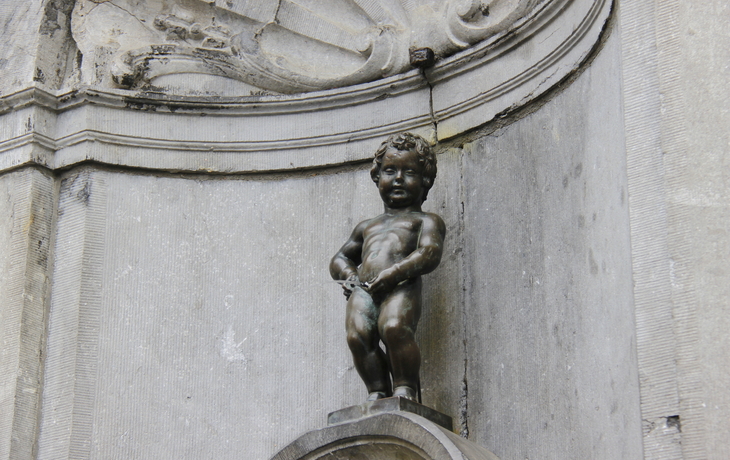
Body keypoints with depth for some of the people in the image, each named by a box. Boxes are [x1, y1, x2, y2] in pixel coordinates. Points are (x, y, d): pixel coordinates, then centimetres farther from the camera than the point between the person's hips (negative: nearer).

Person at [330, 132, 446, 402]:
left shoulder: (425, 221, 21)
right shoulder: (367, 227, 38)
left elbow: (429, 254, 1)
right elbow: (339, 259, 43)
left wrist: (393, 273, -13)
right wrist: (349, 273, 17)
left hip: (401, 288, -5)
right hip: (363, 290, 5)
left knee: (393, 327, -35)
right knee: (358, 334, -26)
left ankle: (405, 388, -24)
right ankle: (377, 390, -21)